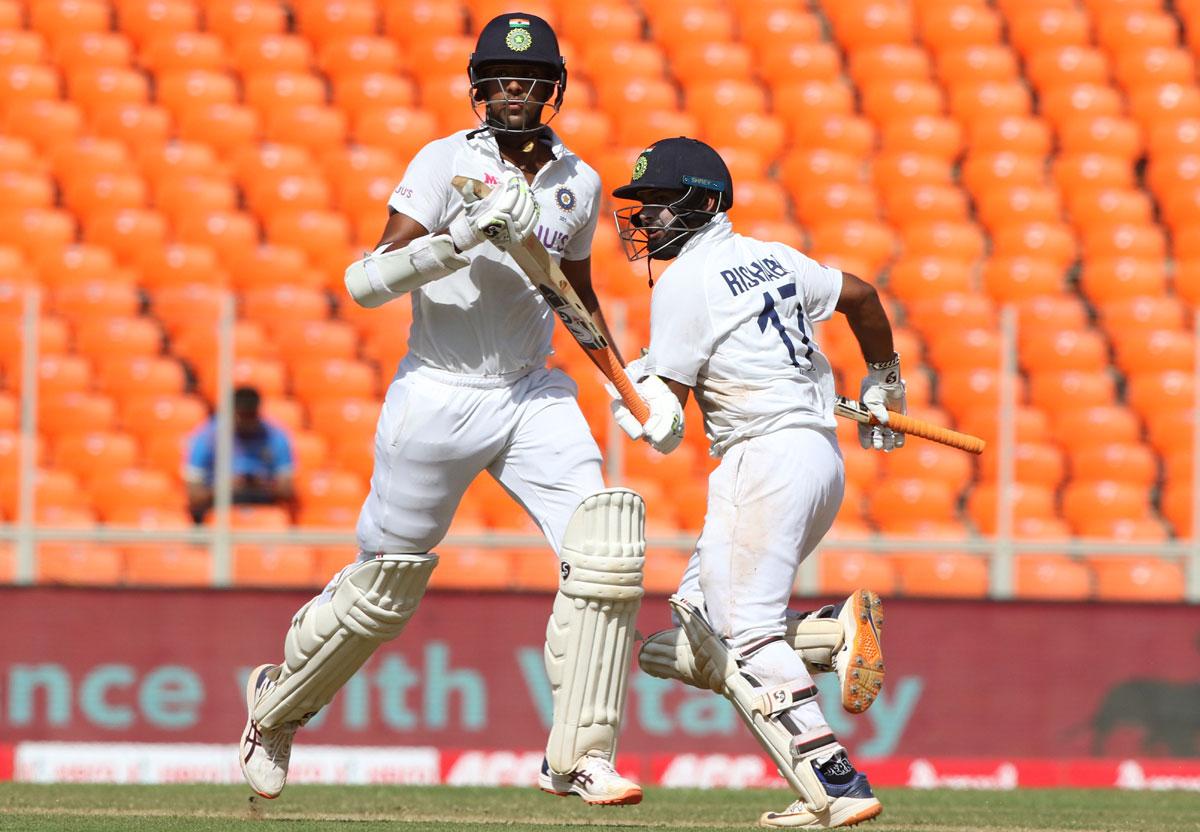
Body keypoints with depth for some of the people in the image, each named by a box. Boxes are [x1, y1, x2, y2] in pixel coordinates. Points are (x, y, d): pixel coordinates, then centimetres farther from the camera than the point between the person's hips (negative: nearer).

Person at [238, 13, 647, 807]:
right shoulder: (446, 162, -11)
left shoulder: (578, 183, 5)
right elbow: (369, 281, -20)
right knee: (383, 592, 7)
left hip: (533, 397, 4)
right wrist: (462, 238, -32)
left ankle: (579, 759, -13)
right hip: (437, 398, -4)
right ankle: (276, 703, 35)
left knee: (605, 546, -17)